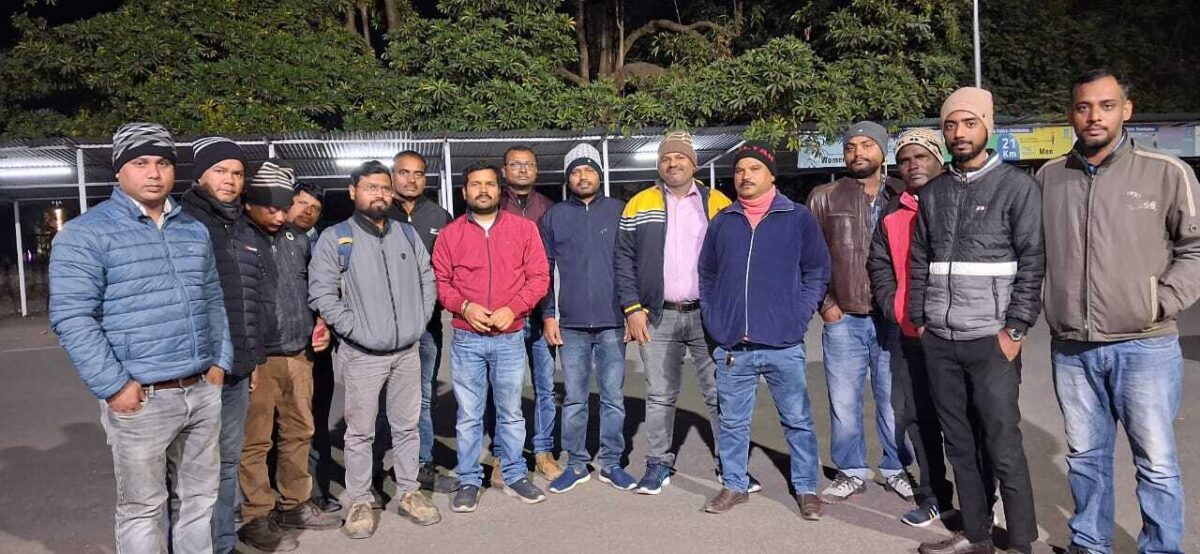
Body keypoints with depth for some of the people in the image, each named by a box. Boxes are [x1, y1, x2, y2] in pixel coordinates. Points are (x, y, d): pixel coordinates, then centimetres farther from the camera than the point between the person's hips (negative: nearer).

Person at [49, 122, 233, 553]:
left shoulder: (195, 230, 13)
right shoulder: (86, 234, -6)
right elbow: (72, 318, -12)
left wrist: (220, 360, 10)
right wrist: (115, 386, -15)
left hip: (203, 390, 5)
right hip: (140, 398, -5)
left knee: (199, 497, 15)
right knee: (143, 507, 6)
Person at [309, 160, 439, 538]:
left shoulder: (408, 235, 9)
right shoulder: (335, 238, -5)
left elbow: (427, 281, 15)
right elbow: (321, 294, -11)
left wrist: (419, 322, 5)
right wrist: (355, 329, -14)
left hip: (408, 351, 4)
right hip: (362, 355, -4)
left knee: (407, 426, 13)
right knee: (360, 432, 4)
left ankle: (409, 493, 26)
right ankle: (360, 503, 17)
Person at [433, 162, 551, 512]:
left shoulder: (524, 228, 4)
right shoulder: (450, 234, 5)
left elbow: (539, 277, 0)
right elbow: (440, 282, 4)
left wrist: (513, 308, -12)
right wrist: (465, 306, -13)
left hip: (510, 337, 0)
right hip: (466, 339, 0)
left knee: (511, 412, 10)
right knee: (468, 415, 6)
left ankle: (515, 476, 23)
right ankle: (469, 481, 18)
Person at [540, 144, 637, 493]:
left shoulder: (619, 212, 5)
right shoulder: (554, 217, 7)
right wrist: (549, 314, 1)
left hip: (612, 323, -1)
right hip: (571, 325, 1)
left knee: (613, 398, 6)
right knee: (574, 399, 8)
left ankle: (611, 463, 18)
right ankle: (576, 464, 19)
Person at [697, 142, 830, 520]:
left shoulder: (798, 218, 2)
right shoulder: (720, 222, 10)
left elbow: (817, 272, 4)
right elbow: (706, 276, 15)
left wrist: (799, 317, -5)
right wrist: (714, 321, 5)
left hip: (783, 344, -2)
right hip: (731, 346, 3)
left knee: (797, 420, 6)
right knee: (732, 421, 11)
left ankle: (806, 489, 21)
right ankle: (734, 486, 25)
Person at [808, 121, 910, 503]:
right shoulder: (825, 198, 4)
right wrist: (825, 303, -2)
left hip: (894, 318, 0)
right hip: (843, 319, 0)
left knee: (894, 400, 9)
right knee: (844, 402, 7)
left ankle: (895, 469, 27)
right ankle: (851, 473, 22)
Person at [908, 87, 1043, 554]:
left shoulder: (1017, 186, -1)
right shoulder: (933, 193, 12)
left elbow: (1034, 262, -6)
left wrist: (1016, 329, -11)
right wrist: (918, 319, 8)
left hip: (991, 339, -4)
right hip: (939, 340, 5)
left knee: (1003, 447, -1)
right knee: (959, 444, 11)